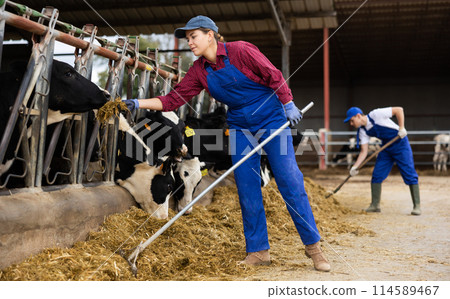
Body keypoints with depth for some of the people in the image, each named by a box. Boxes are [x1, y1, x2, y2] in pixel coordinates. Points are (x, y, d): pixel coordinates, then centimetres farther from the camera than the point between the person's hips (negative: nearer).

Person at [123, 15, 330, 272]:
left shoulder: (240, 51, -13)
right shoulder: (199, 71, 1)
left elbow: (273, 76, -9)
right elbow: (173, 100, -2)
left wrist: (289, 106, -10)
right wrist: (138, 103, -11)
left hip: (271, 120, -5)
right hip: (240, 127, 5)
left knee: (290, 182, -6)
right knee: (247, 190, 1)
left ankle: (313, 245, 4)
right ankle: (259, 251, 11)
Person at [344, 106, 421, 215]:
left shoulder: (375, 115, -22)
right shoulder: (362, 131, -2)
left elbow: (399, 110, -18)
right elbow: (364, 151, -2)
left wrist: (401, 128, -24)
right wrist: (355, 167, -14)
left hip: (400, 143, -7)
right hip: (386, 147, 7)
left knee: (409, 173, -9)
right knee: (376, 175, 2)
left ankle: (417, 206, -4)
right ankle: (375, 205, 11)